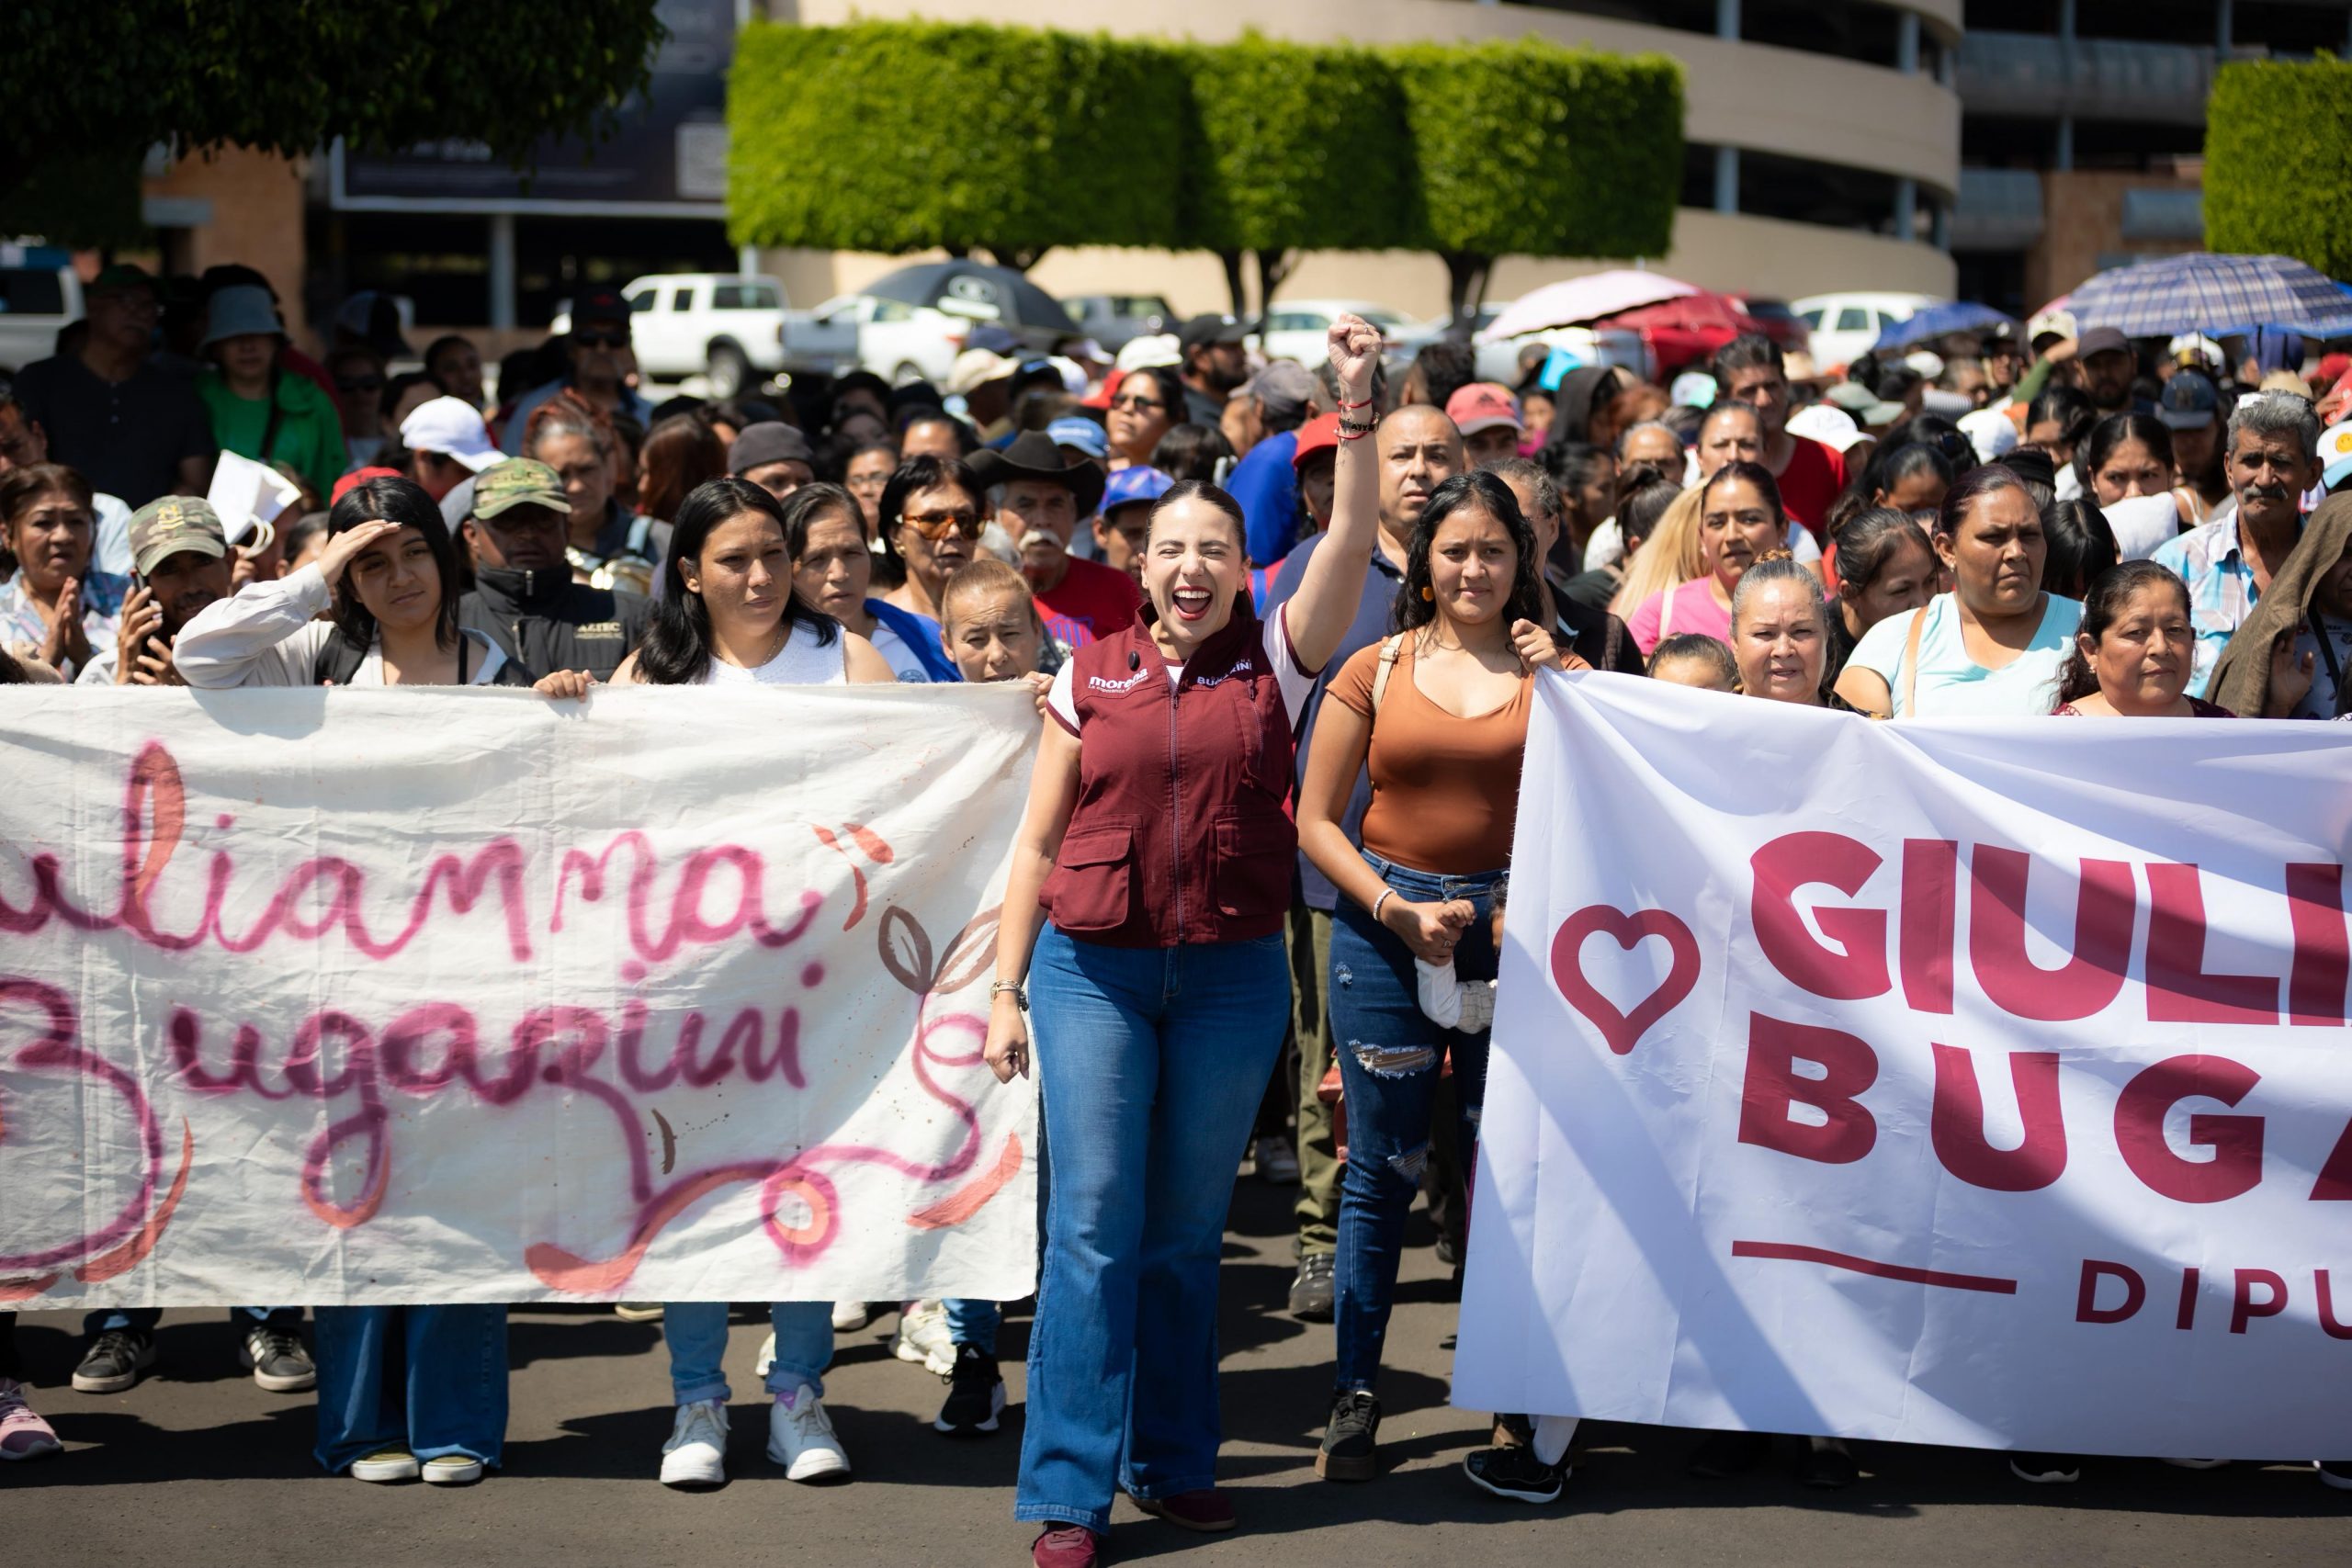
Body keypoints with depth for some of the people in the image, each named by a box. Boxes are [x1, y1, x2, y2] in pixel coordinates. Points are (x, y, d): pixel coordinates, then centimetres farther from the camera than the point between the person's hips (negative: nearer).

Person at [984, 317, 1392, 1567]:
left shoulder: (1273, 661, 4)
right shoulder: (1091, 676, 4)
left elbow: (1351, 541, -9)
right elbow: (1039, 841, 7)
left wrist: (1357, 408, -18)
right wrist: (1006, 990, 3)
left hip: (1232, 977, 1)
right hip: (1095, 967, -1)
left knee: (1187, 1231, 10)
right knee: (1093, 1223, -5)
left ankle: (1175, 1465, 22)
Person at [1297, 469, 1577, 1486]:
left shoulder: (1551, 673, 5)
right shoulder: (1377, 671, 5)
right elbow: (1315, 821, 5)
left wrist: (1559, 688, -9)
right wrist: (1398, 910, -7)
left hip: (1515, 930, 0)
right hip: (1385, 925, 0)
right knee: (1384, 1167, 3)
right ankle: (1355, 1396, 13)